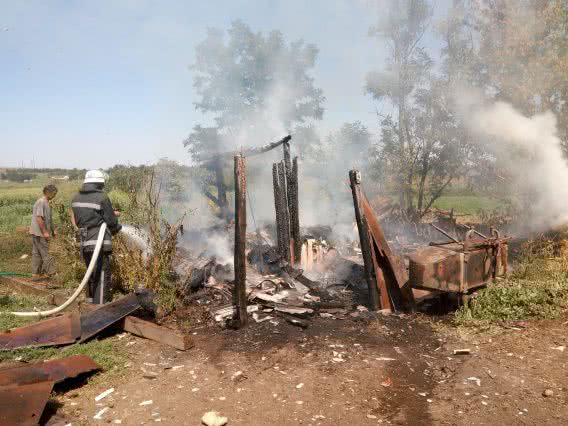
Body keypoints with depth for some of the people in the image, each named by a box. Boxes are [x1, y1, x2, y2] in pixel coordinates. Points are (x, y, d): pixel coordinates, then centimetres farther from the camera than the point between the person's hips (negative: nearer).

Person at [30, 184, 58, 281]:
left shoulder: (46, 203, 14)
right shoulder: (41, 202, -16)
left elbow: (48, 219, 22)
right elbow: (39, 218, -21)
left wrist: (53, 230, 24)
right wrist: (45, 232, -20)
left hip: (36, 233, 10)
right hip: (39, 233, -10)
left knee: (36, 253, 12)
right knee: (44, 253, -4)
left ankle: (35, 274, 17)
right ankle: (50, 271, 1)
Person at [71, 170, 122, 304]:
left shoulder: (76, 198, 9)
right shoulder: (102, 198, -12)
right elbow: (112, 222, -8)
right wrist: (117, 228, 17)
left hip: (84, 243, 7)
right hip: (100, 243, -7)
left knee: (92, 275, 20)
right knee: (102, 277, -2)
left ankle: (91, 303, 29)